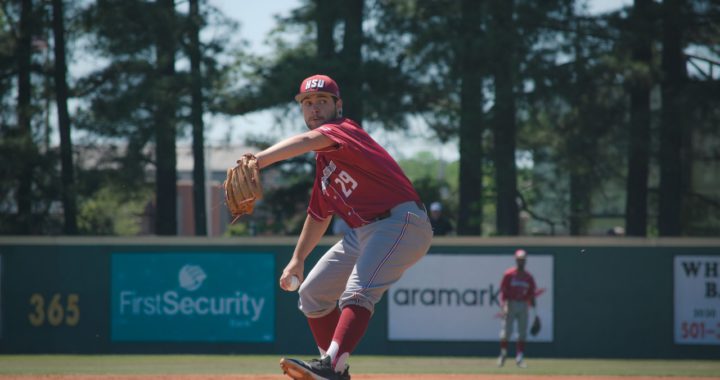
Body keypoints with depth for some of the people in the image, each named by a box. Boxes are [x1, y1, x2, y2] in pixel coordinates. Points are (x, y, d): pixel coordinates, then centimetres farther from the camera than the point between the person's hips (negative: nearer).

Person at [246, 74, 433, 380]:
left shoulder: (345, 130, -10)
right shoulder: (323, 161, 17)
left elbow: (308, 141, -33)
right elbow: (319, 215, 29)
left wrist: (257, 161, -48)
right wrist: (298, 259, 26)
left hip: (401, 222, -11)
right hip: (362, 233, 11)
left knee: (357, 292, -30)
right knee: (312, 293, 14)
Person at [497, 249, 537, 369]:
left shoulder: (528, 277, 10)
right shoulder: (509, 274, -2)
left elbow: (531, 294, 13)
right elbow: (503, 292, -5)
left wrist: (534, 311, 9)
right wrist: (503, 306, -18)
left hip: (523, 306, 4)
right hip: (511, 304, -4)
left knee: (522, 334, 0)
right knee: (506, 332, -6)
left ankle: (519, 358, 4)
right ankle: (503, 354, 12)